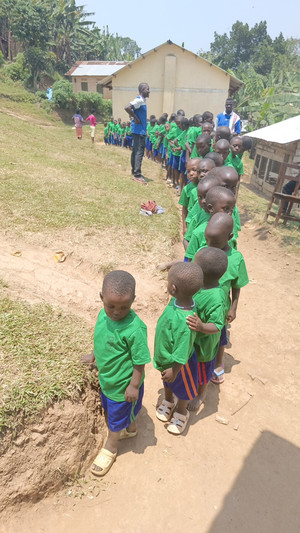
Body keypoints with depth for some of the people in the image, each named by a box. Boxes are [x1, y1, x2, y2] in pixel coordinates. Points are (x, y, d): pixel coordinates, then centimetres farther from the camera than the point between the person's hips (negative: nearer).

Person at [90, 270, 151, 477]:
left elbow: (140, 361, -25)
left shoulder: (134, 328, -37)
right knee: (110, 408, 32)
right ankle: (131, 429, 61)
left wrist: (134, 385, -17)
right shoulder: (104, 314, -15)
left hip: (123, 384, -7)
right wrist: (95, 356, 18)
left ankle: (110, 448, 49)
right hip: (107, 377, 8)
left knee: (116, 417, 19)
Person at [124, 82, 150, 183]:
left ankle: (134, 171, 24)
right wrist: (136, 118, -20)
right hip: (139, 130, -10)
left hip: (140, 130, 10)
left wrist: (135, 117, 15)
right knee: (139, 152, -10)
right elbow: (127, 108, -28)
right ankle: (137, 175, -8)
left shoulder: (142, 101, 15)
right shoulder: (139, 100, -15)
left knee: (136, 151, 14)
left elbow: (131, 110, 27)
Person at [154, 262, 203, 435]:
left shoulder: (184, 322, -46)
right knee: (167, 384, 34)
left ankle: (181, 413, 54)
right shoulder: (178, 300, -21)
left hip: (178, 362, -7)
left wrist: (174, 370, -16)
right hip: (165, 357, 7)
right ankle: (168, 402, 62)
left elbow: (181, 353, -31)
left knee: (182, 388, 25)